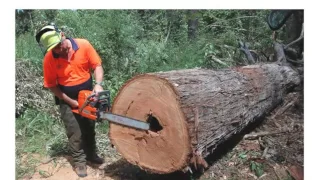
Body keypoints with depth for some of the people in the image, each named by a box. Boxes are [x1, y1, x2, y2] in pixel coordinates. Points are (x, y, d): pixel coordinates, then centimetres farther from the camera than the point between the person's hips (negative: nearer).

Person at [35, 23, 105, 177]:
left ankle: (91, 154, 37)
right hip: (67, 99, -2)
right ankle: (79, 161, 22)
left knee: (89, 128, 17)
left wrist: (98, 84, -27)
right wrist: (70, 102, -16)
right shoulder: (49, 59, -18)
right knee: (75, 132, 4)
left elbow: (97, 66, -11)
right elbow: (51, 85, -12)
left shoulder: (83, 45, -18)